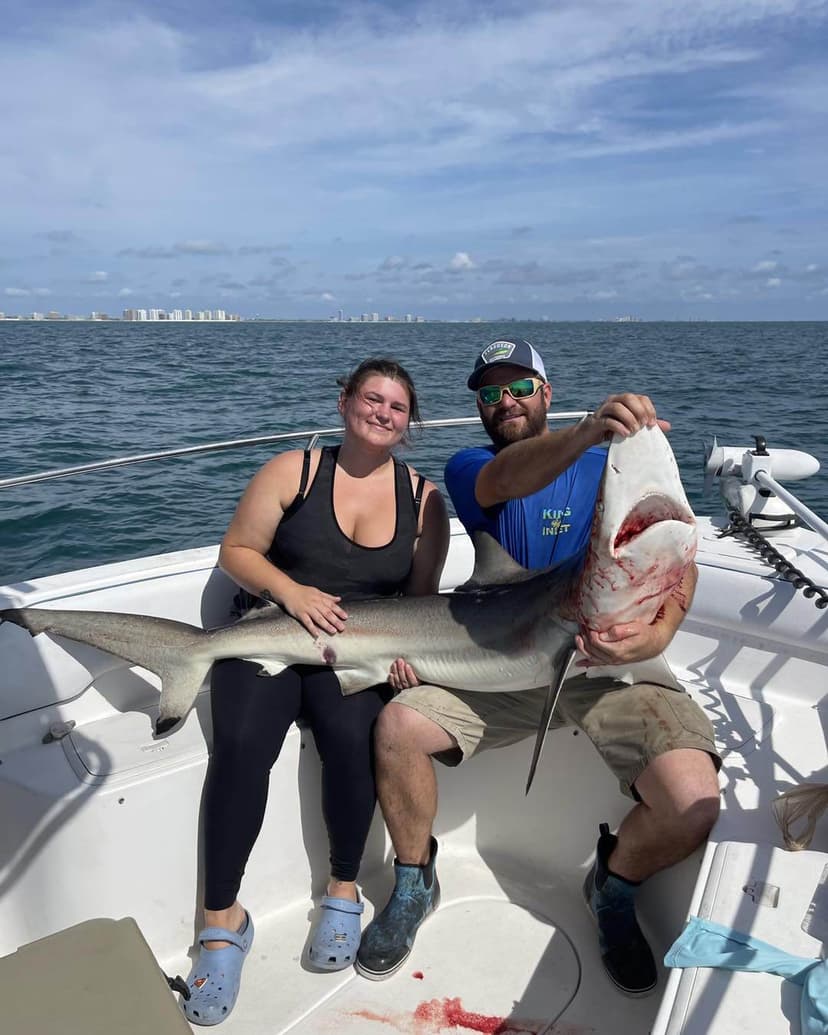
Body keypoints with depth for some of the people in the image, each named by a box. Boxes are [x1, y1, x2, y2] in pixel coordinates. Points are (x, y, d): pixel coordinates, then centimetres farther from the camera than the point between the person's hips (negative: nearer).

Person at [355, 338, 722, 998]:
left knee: (692, 806, -24)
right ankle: (415, 885, 7)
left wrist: (658, 634, -28)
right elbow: (507, 479, -21)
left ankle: (615, 886, 13)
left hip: (610, 662, -1)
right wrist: (584, 434, -43)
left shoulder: (613, 467, 4)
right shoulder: (468, 469, 4)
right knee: (397, 726, -23)